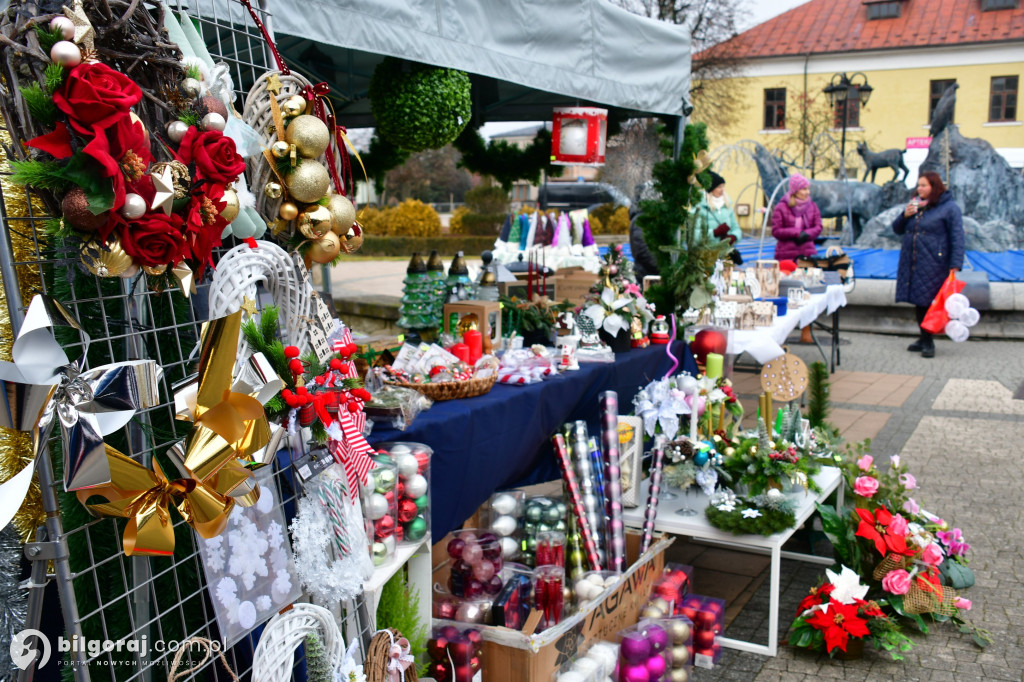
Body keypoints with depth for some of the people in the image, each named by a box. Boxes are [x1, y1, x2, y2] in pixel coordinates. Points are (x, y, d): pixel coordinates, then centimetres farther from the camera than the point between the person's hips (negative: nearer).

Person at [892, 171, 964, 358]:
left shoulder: (949, 208, -4)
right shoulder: (915, 205, 16)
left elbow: (957, 238, -8)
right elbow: (897, 229, 18)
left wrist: (955, 265, -17)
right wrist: (905, 215, -3)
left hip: (933, 265, -6)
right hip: (911, 264, 6)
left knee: (929, 302, -7)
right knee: (919, 302, 9)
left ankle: (928, 342, 0)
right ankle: (924, 339, 19)